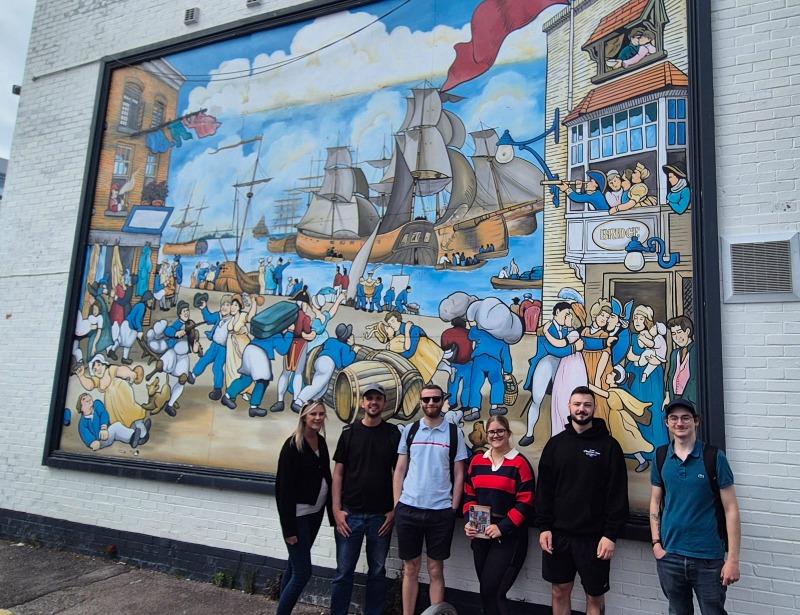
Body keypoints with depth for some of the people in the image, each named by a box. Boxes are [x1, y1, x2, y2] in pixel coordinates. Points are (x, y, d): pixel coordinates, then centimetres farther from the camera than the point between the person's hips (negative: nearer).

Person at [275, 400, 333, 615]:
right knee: (303, 571, -5)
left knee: (294, 566, 16)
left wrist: (332, 510, 7)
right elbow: (283, 487, -15)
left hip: (316, 511, 7)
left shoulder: (321, 442, 5)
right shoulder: (292, 445, -15)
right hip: (298, 514, -7)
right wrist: (289, 527, -17)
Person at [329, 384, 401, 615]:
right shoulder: (349, 433, 2)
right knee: (344, 572, 6)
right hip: (350, 513, 0)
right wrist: (336, 509, -3)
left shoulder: (393, 434, 1)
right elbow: (338, 473, 3)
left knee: (377, 571, 11)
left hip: (381, 515, 0)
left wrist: (394, 510, -4)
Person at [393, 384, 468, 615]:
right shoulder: (409, 430, 5)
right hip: (408, 509, 1)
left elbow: (459, 475, 3)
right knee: (410, 568, 12)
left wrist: (453, 509, -3)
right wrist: (396, 504, 1)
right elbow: (400, 470, 7)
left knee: (436, 570, 10)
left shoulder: (454, 433, 1)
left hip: (441, 511, -1)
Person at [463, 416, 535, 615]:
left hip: (509, 535, -5)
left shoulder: (520, 463, -9)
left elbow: (525, 503, -11)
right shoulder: (477, 461, 8)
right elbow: (469, 495, 11)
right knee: (488, 590, 13)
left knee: (491, 590, -8)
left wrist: (503, 528, -17)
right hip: (481, 533, 5)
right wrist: (469, 522, -4)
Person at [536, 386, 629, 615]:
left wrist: (611, 534, -11)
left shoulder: (608, 445, -4)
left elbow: (617, 493, -6)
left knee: (595, 596, 9)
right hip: (558, 533, 3)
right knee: (560, 592, 13)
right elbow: (544, 489, 5)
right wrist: (544, 526, -2)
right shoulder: (555, 443, 5)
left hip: (594, 536, -2)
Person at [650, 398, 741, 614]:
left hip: (709, 558, -3)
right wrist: (656, 543, 0)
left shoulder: (714, 457, -8)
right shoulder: (661, 457, 1)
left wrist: (733, 559, -10)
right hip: (669, 557, 3)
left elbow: (731, 509, -7)